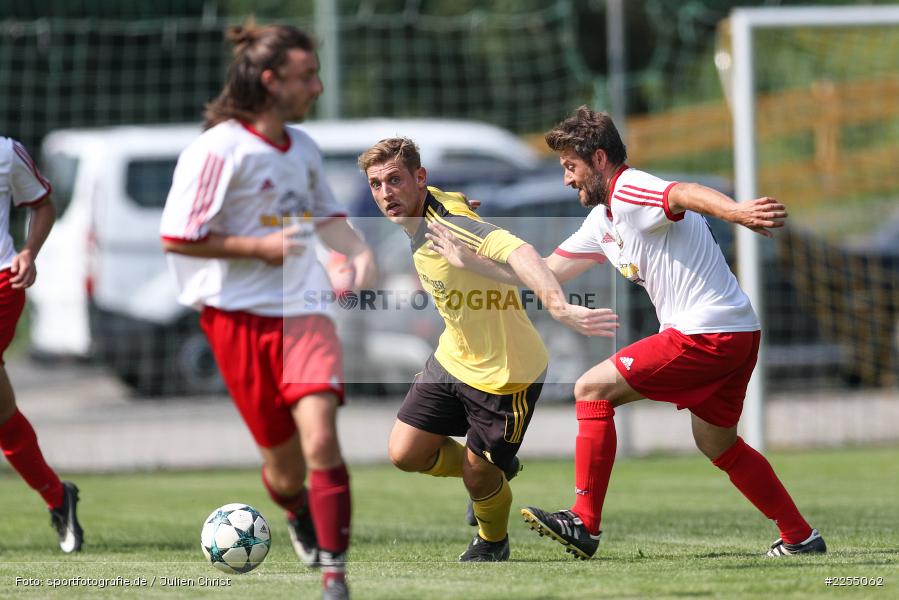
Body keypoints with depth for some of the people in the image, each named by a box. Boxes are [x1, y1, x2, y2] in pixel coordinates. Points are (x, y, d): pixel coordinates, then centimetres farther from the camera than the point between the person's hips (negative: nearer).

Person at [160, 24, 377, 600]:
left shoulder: (303, 148, 10)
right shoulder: (218, 151, -11)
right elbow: (175, 238, -11)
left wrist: (359, 250, 6)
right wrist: (259, 247, -14)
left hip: (304, 310, 4)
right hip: (241, 316, -4)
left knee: (320, 439, -18)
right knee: (284, 464, 4)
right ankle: (301, 518, 41)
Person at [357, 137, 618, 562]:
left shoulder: (449, 226, -33)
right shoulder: (418, 219, -5)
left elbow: (516, 251, -51)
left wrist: (561, 307, -65)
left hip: (505, 375, -8)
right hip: (453, 359, 8)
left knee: (477, 477, 4)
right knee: (405, 453, 5)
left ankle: (492, 543, 38)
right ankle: (495, 471, 34)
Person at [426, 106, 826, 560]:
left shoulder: (630, 192, -12)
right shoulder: (603, 220, 19)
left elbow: (685, 194, -34)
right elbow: (546, 271, 27)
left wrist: (735, 211, -54)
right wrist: (471, 261, 26)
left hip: (707, 332, -10)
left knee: (592, 390, -6)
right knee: (717, 444, 24)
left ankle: (584, 525, -6)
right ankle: (800, 538, 28)